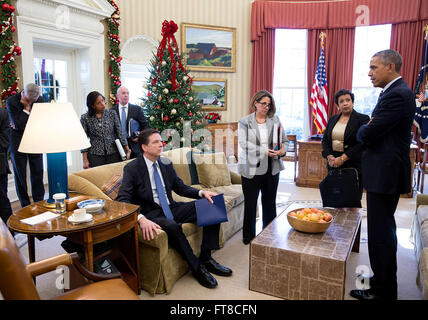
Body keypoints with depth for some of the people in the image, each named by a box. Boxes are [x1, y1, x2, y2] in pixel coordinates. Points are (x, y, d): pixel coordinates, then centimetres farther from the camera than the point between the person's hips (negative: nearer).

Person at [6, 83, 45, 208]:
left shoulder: (40, 100, -2)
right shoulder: (11, 101, -10)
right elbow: (18, 124, -16)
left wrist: (22, 125, -10)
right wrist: (26, 109, -16)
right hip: (18, 145, -2)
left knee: (37, 174, 5)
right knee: (20, 175, 5)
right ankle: (25, 206, 16)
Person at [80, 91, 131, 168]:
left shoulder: (112, 114, 3)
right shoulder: (85, 118, -1)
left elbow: (119, 133, 4)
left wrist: (127, 149, -4)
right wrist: (85, 160, -5)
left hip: (113, 154, 1)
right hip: (95, 156, -1)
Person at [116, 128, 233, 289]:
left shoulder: (166, 164, 9)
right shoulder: (132, 168, -9)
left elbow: (180, 187, 14)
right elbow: (122, 200, -17)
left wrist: (201, 192, -5)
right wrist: (141, 219, -35)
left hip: (171, 208, 7)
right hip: (151, 214, -6)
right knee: (172, 226, -38)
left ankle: (206, 258, -2)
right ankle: (197, 268, -16)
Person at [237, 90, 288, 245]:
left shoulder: (275, 120, 8)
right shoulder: (244, 122, -2)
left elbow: (285, 141, 11)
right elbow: (244, 145, -13)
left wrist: (282, 150, -12)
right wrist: (264, 151, -22)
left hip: (272, 169, 3)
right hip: (251, 169, -3)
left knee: (270, 204, 14)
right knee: (250, 204, 7)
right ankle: (249, 237, 24)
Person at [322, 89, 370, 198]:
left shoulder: (363, 119, -2)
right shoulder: (332, 119, 14)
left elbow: (362, 143, -10)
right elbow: (325, 140, 10)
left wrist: (343, 158, -16)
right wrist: (330, 157, -6)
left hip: (353, 165, -4)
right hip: (333, 164, 4)